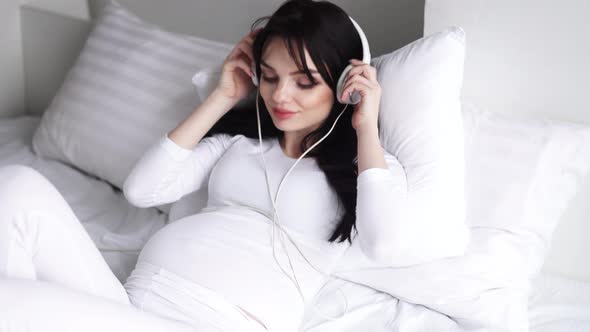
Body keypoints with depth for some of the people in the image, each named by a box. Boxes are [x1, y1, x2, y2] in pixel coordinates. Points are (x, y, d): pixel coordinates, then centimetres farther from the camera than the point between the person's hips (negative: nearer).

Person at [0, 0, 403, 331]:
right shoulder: (241, 135, 21)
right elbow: (142, 190, 10)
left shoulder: (367, 166, 10)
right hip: (137, 297, 6)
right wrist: (223, 98, 12)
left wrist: (367, 127, -3)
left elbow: (381, 244, -13)